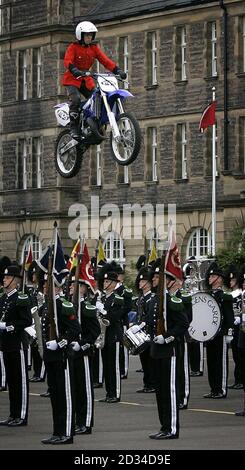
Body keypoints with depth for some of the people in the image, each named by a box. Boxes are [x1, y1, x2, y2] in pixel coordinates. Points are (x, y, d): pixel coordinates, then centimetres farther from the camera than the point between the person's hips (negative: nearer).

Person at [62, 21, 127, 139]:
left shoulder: (94, 48, 7)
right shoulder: (73, 47, -8)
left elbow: (105, 60, -1)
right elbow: (67, 61, -23)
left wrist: (117, 70, -16)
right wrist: (75, 70, -44)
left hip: (86, 80, 6)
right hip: (72, 79, -5)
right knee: (75, 99, -28)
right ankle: (73, 128, -24)